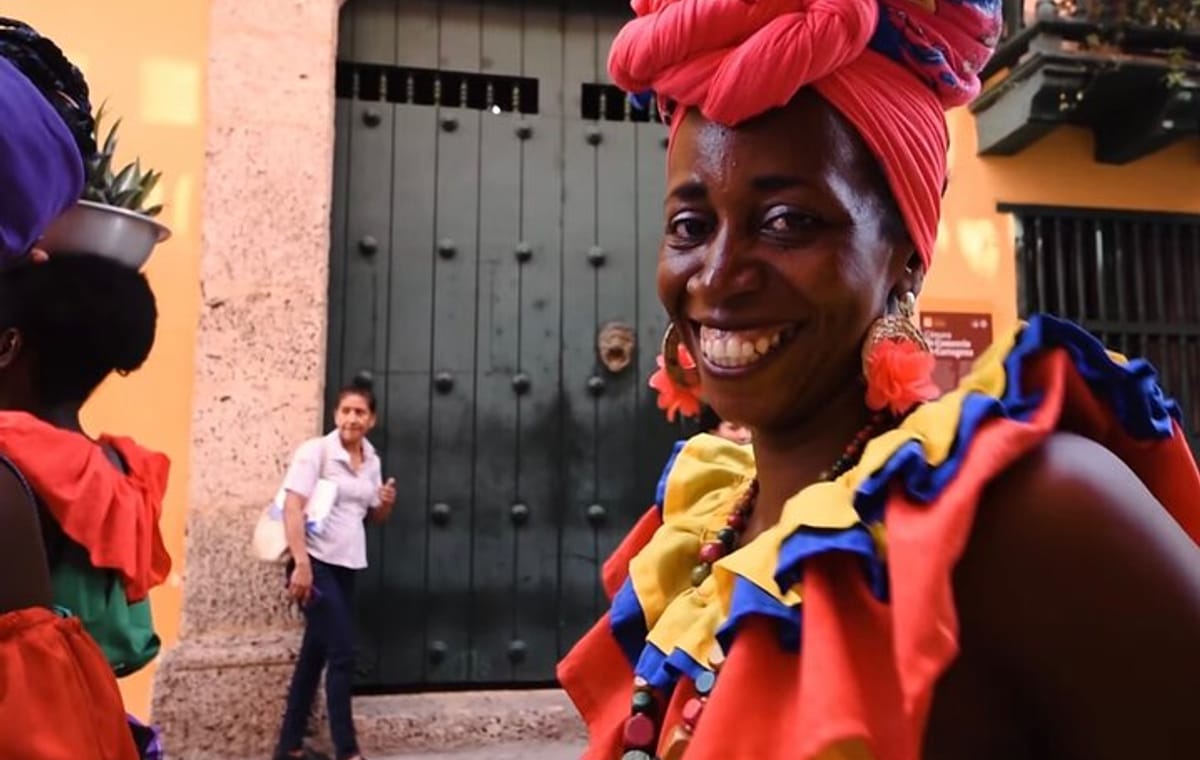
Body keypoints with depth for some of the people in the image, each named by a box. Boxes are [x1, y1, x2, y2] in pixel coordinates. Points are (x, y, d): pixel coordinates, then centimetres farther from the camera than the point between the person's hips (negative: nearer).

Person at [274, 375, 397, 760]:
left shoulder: (372, 460, 8)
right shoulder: (315, 451, -10)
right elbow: (292, 507, -19)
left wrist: (386, 504, -5)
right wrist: (301, 564, -27)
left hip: (347, 566, 7)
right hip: (316, 563, -7)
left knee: (315, 653, 14)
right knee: (342, 654, -8)